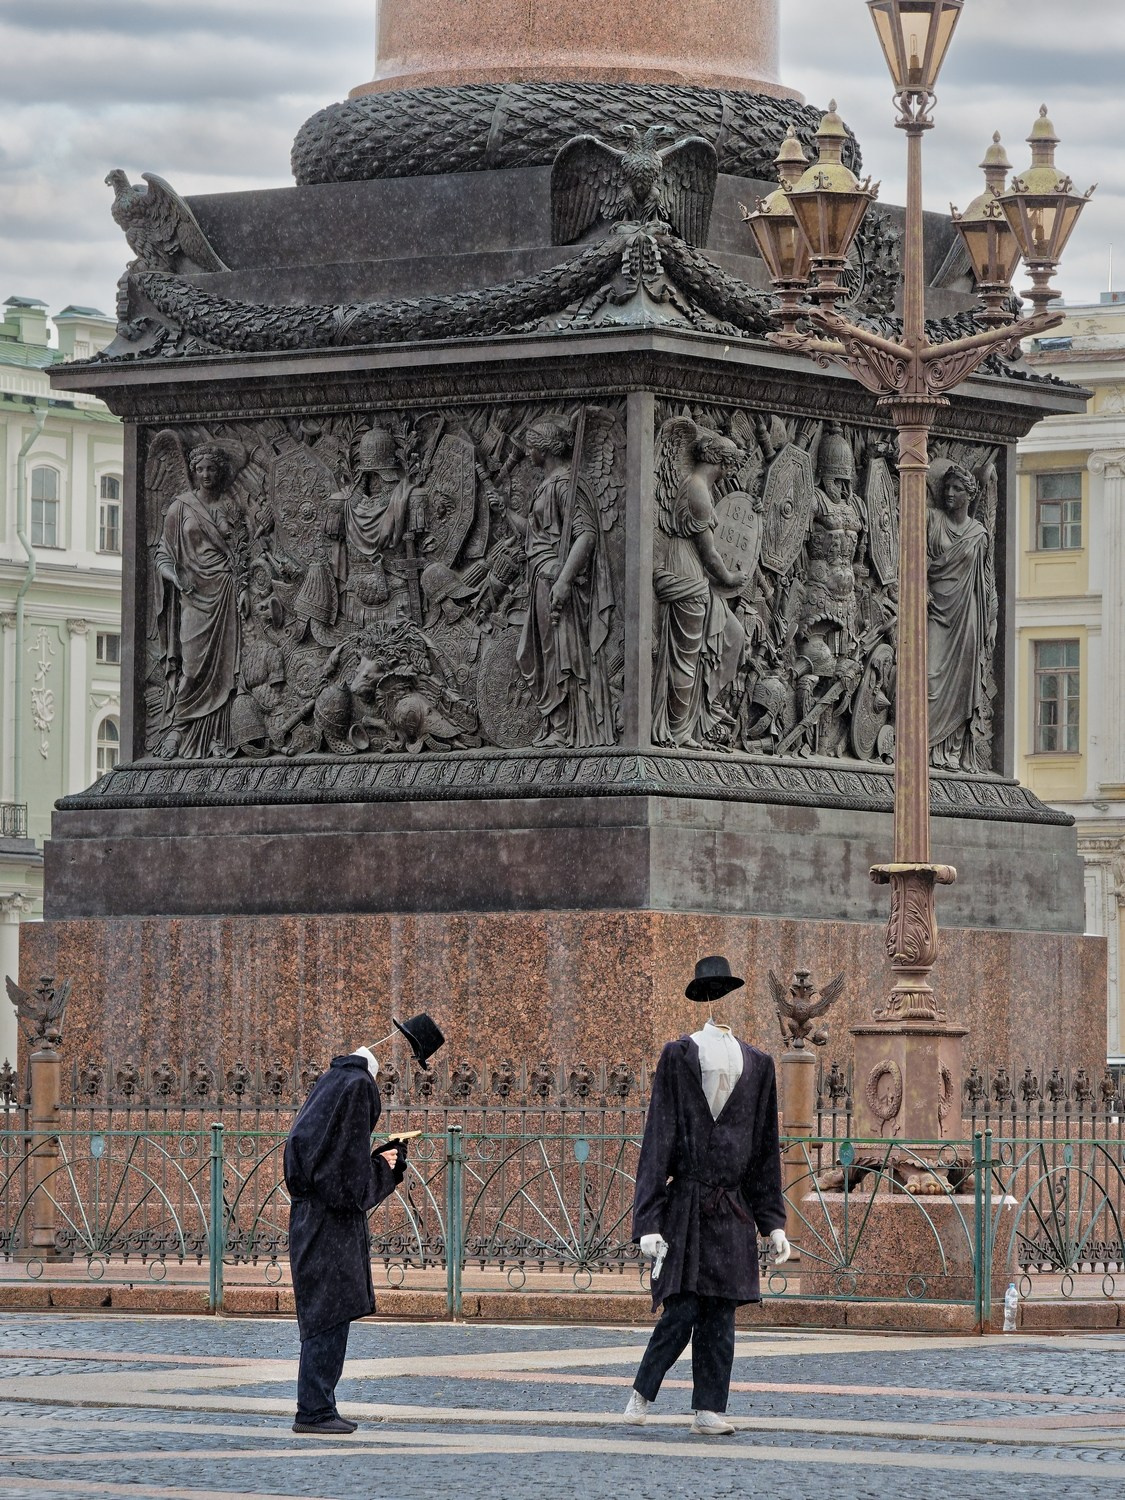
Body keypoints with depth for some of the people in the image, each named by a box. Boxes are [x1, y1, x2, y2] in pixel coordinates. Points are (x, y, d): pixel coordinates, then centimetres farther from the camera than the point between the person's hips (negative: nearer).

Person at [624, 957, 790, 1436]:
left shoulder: (757, 1064, 12)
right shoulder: (678, 1057, 0)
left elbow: (766, 1148, 16)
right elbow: (658, 1140, -3)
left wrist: (773, 1223, 12)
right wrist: (649, 1220, -9)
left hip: (734, 1213, 4)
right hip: (686, 1207, -4)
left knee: (720, 1315, 2)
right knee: (683, 1310, -8)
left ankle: (708, 1410, 7)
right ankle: (642, 1392, 12)